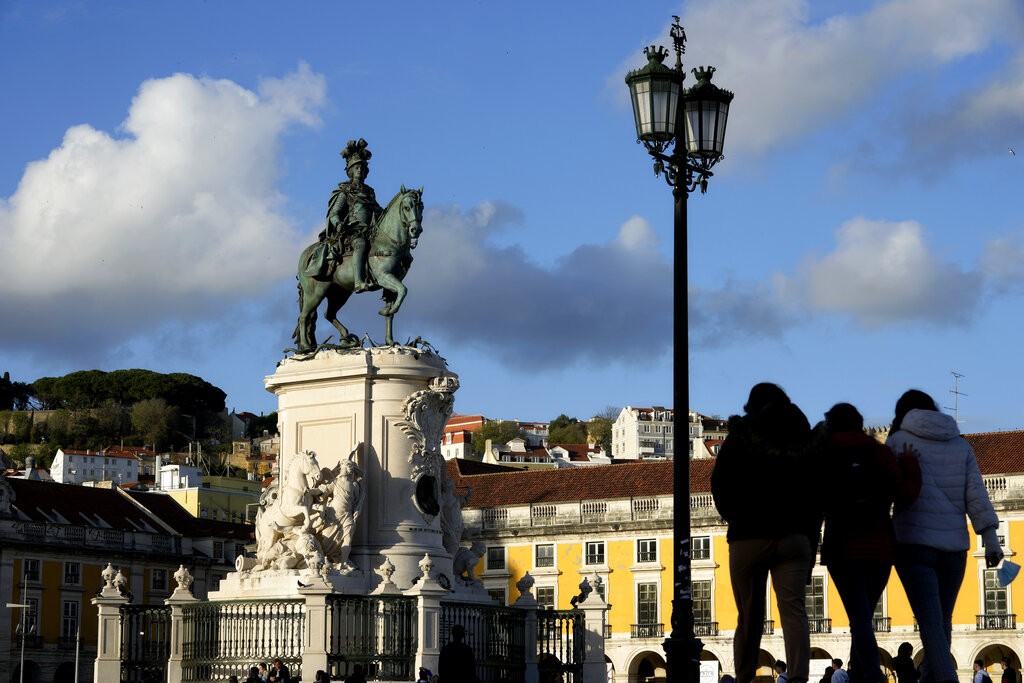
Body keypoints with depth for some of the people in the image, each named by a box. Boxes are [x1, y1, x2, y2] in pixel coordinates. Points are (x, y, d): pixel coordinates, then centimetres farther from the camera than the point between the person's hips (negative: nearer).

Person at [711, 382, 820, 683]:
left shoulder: (741, 437, 4)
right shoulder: (805, 440, 12)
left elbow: (720, 485, 1)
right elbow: (818, 492, 9)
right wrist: (811, 539, 13)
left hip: (749, 537, -1)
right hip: (795, 537, 1)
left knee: (749, 616, 8)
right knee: (794, 609, -9)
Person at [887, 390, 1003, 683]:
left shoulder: (898, 441, 3)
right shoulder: (960, 445, 13)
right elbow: (976, 494, 5)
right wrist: (990, 538, 2)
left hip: (914, 543, -4)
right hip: (955, 546, 4)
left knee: (930, 621, -10)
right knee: (942, 621, 15)